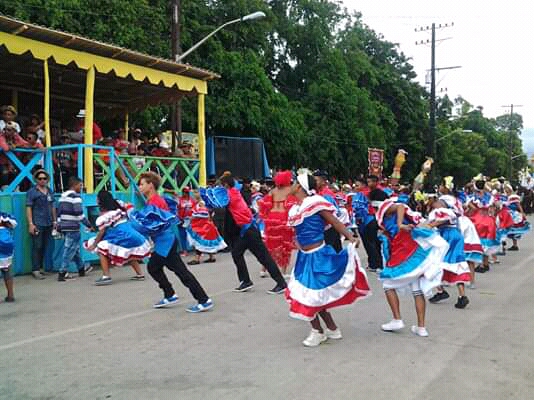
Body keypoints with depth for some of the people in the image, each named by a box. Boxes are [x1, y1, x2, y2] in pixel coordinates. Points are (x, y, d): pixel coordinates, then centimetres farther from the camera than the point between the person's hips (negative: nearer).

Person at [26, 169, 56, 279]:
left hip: (48, 224, 6)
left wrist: (54, 221, 17)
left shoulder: (50, 191, 14)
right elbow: (28, 208, -6)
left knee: (45, 247, 9)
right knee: (37, 247, -5)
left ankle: (41, 267, 19)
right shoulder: (32, 192, -2)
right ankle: (35, 270, -1)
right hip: (37, 224, -6)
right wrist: (30, 224, -13)